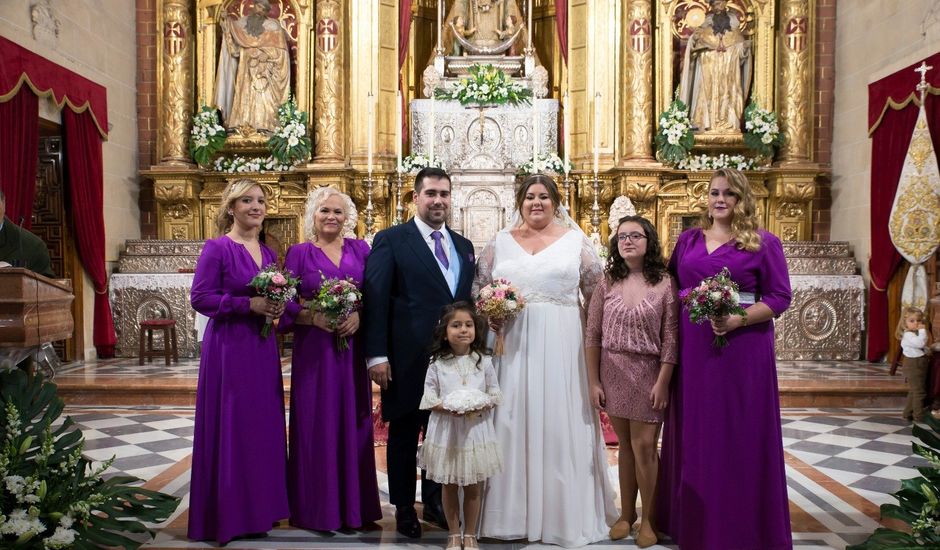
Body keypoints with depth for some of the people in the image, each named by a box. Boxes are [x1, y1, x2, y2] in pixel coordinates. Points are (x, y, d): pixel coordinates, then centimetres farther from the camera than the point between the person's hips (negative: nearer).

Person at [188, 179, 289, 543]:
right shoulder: (217, 248, -7)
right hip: (228, 349, -6)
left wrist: (278, 306, -3)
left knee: (263, 425, 11)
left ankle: (260, 508, 24)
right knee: (230, 428, 1)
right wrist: (248, 304, -19)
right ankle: (227, 515, 15)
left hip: (263, 349, 7)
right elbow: (200, 298, -13)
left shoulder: (267, 252, 13)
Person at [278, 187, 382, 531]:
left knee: (353, 422, 7)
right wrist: (313, 317, -17)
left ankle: (354, 505, 19)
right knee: (317, 424, 2)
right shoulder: (299, 253, 4)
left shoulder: (360, 250, 9)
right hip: (314, 350, -2)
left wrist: (360, 316, -13)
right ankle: (317, 508, 14)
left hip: (353, 349, 2)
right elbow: (285, 303, -1)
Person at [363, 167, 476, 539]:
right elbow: (375, 300, -9)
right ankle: (404, 509, 26)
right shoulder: (390, 240, -3)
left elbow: (469, 301, 12)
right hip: (408, 361, -4)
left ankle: (435, 503, 33)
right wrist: (377, 355, -15)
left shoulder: (464, 246, 13)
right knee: (404, 436, 10)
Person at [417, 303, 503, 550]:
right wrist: (449, 408, -19)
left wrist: (479, 407, -17)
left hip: (476, 429, 1)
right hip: (446, 430, 0)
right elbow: (429, 397, -3)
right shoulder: (438, 363, -4)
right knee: (450, 486, 12)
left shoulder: (484, 361, -2)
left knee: (474, 486, 10)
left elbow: (494, 394, 1)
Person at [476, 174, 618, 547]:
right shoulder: (500, 241, 10)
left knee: (560, 424, 2)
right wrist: (489, 316, -7)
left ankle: (564, 513, 17)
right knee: (513, 421, 4)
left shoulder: (575, 240, 5)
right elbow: (480, 288, 12)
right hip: (513, 343, 2)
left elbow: (597, 293, 4)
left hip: (562, 345, -1)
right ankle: (513, 512, 17)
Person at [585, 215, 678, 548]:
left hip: (648, 373, -2)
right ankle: (627, 513, 26)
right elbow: (592, 336, 1)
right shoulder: (607, 284, 2)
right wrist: (593, 382, -2)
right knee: (626, 445, 12)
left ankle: (647, 519, 17)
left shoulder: (665, 283, -4)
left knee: (643, 445, 0)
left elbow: (671, 338, -6)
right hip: (612, 373, 2)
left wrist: (662, 382, -11)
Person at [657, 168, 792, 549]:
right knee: (694, 434, 11)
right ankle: (693, 519, 26)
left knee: (739, 435, 3)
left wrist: (739, 319, -18)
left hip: (742, 348, -4)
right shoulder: (688, 239, 10)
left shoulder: (764, 242, -1)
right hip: (692, 348, 4)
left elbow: (780, 297, -4)